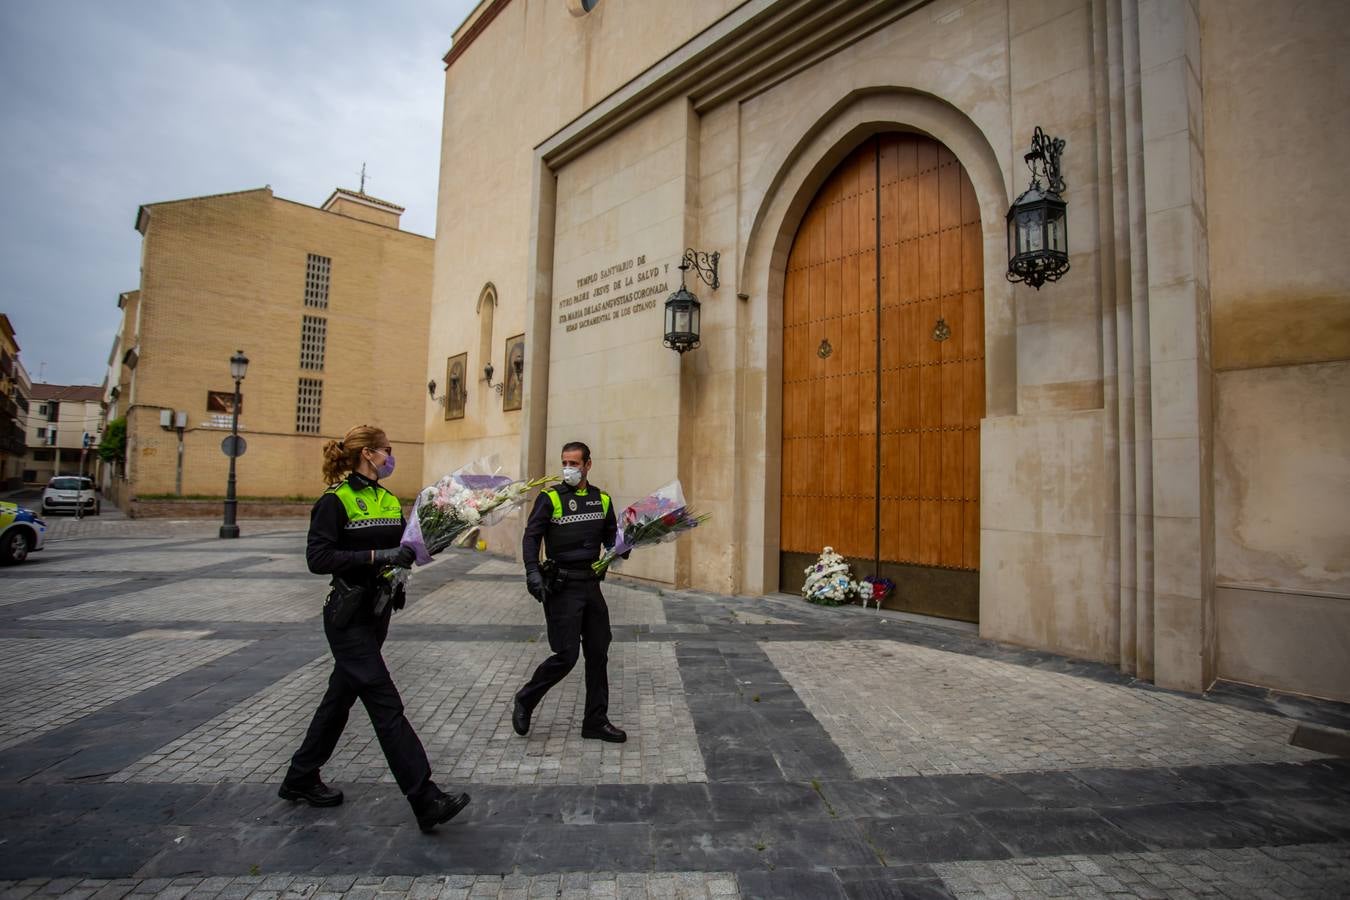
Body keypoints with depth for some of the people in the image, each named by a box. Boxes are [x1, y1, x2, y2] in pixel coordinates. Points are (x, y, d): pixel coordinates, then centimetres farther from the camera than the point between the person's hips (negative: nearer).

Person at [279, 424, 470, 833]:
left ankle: (301, 779, 40)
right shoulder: (336, 501, -12)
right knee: (387, 706, -7)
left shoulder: (390, 500, 10)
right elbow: (318, 558, -20)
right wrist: (376, 556, -26)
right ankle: (427, 802, -3)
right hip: (348, 618, -8)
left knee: (340, 697, 20)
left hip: (377, 614, 8)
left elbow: (404, 547, 16)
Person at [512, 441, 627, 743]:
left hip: (591, 584, 5)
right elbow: (531, 536, -6)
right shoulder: (550, 498, -5)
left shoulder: (602, 499, 8)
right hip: (561, 587, -5)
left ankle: (596, 721, 24)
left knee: (598, 653, 10)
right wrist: (533, 574, -18)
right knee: (566, 655, -5)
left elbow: (610, 536, 15)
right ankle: (524, 701, 22)